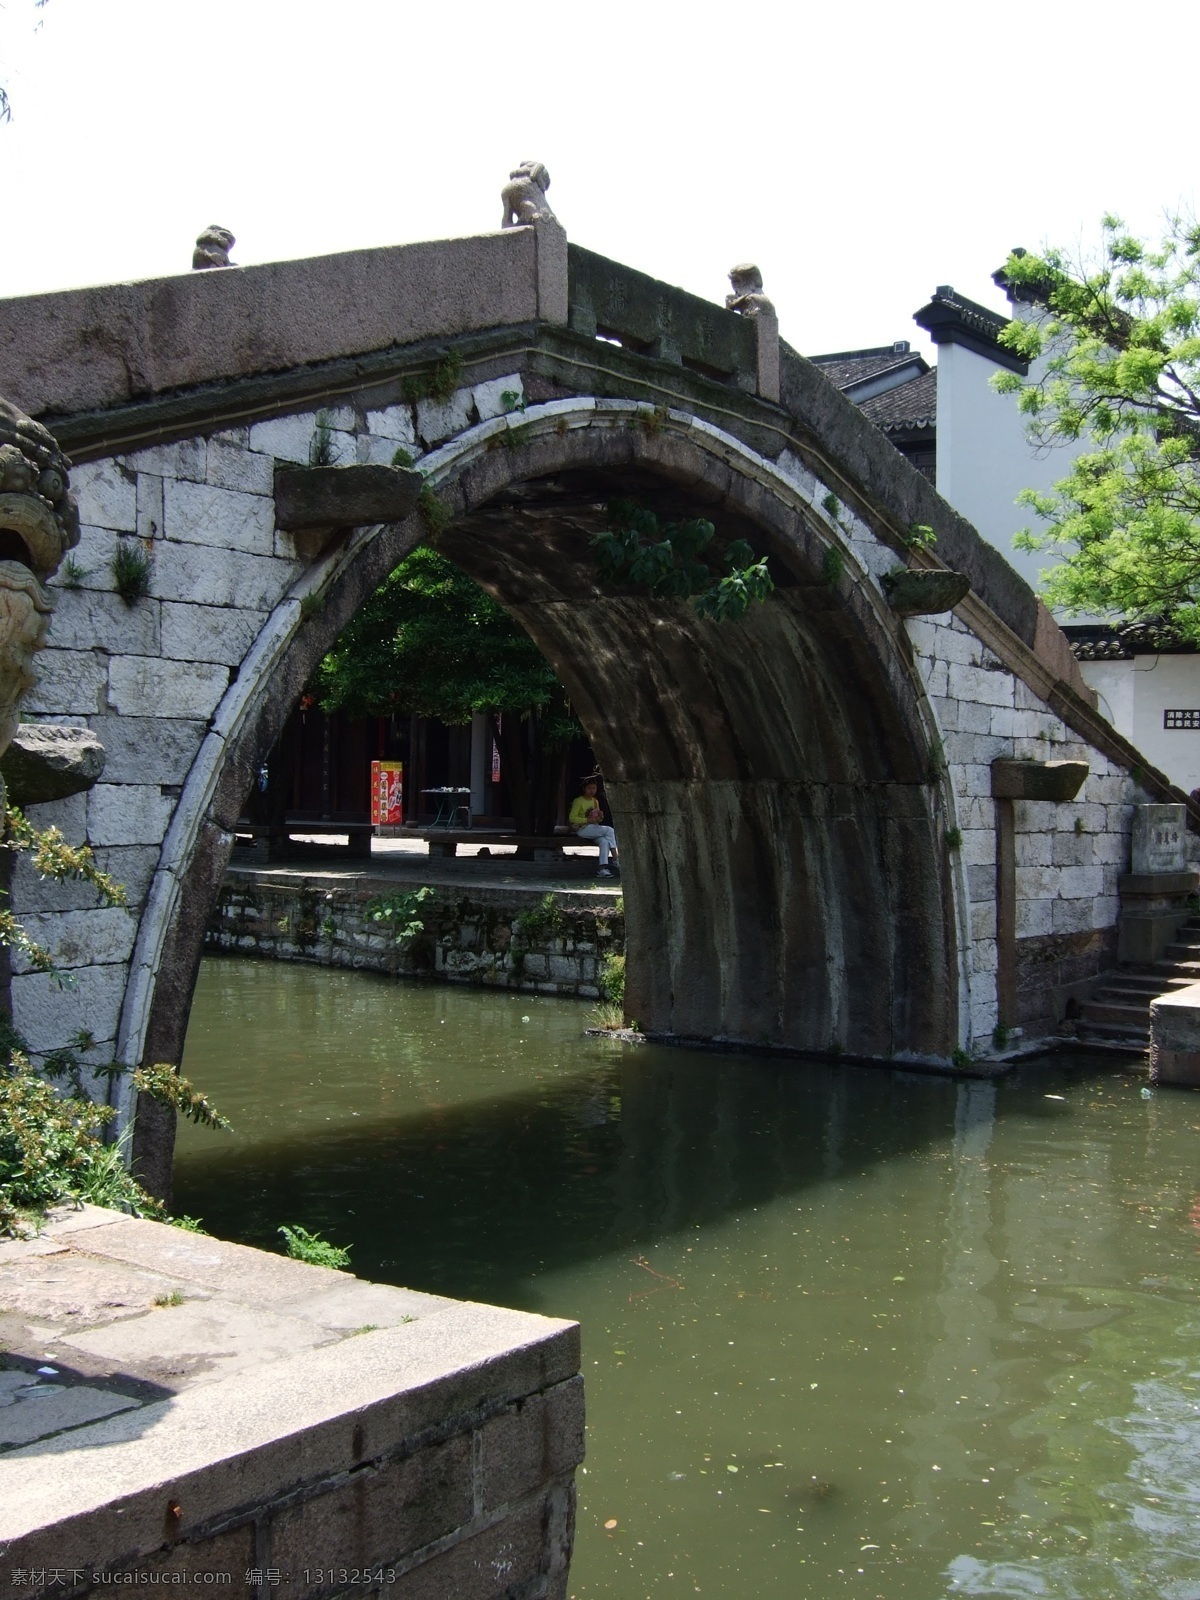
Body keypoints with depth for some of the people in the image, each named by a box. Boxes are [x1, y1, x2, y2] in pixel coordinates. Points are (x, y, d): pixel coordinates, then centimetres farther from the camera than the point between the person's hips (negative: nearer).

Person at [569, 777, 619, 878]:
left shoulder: (595, 801, 18)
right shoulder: (578, 801, -4)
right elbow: (572, 818, -13)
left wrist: (600, 818, -1)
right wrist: (588, 820, -20)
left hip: (594, 829, 6)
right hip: (583, 829, -6)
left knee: (604, 841, -28)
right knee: (609, 830, -25)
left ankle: (603, 869, -35)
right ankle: (615, 859, -21)